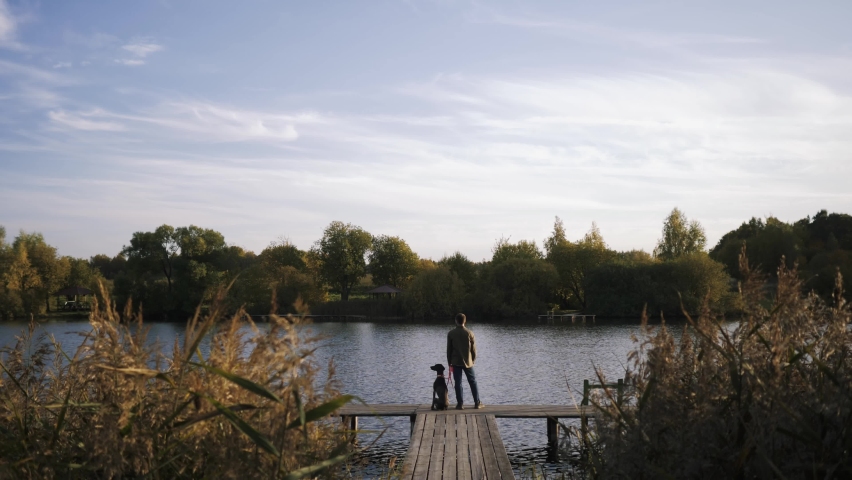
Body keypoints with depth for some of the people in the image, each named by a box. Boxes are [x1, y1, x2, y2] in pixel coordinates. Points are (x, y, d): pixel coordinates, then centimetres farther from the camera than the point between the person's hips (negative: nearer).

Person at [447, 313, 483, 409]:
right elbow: (473, 349, -1)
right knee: (473, 382, 10)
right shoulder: (469, 333, -5)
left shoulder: (451, 333, -4)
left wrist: (450, 363, 8)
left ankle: (460, 404, 1)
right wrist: (473, 360, 13)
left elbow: (449, 349, 0)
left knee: (458, 383, 3)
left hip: (456, 362, 0)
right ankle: (477, 403, 10)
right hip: (467, 362, 0)